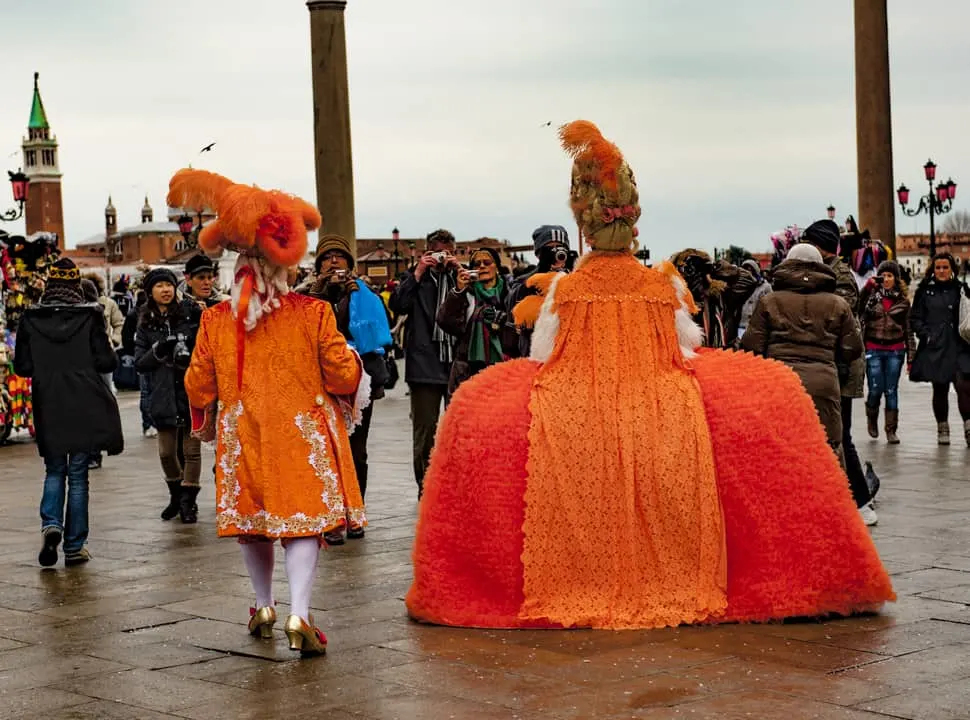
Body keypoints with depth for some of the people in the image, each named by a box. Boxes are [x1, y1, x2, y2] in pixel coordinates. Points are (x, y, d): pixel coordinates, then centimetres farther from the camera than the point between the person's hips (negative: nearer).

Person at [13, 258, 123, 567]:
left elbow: (22, 367, -1)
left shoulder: (31, 319, -4)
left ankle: (51, 524, -8)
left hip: (49, 408, 1)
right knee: (78, 475, 7)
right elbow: (105, 361, -9)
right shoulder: (89, 316, -9)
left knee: (54, 471, 17)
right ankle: (74, 546, 9)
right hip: (84, 407, -1)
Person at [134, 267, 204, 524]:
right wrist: (159, 350, -12)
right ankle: (176, 495, 31)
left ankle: (188, 502, 11)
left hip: (192, 390, -3)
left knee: (191, 449, -1)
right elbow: (139, 363, 4)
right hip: (163, 394, 3)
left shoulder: (191, 313, -1)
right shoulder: (146, 324, 7)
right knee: (167, 452, 8)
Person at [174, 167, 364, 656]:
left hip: (243, 435, 3)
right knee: (304, 521, -2)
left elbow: (199, 384, 5)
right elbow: (344, 377, -6)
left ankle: (264, 607, 32)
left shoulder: (215, 321, -4)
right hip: (304, 432, -2)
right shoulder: (313, 314, -9)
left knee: (253, 521, 18)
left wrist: (204, 420, 25)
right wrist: (351, 361, 17)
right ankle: (298, 616, -16)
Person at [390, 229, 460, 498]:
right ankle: (425, 485, 11)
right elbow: (398, 305, -8)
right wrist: (418, 272, -8)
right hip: (425, 364, -1)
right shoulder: (417, 277, 10)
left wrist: (459, 272, -6)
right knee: (425, 429, 3)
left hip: (457, 362, 1)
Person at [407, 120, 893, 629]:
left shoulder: (562, 291, 1)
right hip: (667, 418, 1)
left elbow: (540, 357, 3)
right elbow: (688, 350, 9)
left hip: (573, 419, -1)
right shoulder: (665, 288, 3)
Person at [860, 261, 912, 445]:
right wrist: (869, 285, -27)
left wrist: (911, 353, 8)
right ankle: (872, 418, 27)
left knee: (891, 391, 3)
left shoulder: (902, 300, 7)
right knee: (875, 390, -2)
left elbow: (907, 327, 11)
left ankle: (891, 430, 11)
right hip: (874, 349, -1)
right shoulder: (872, 295, 2)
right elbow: (859, 307, -19)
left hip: (895, 350, 1)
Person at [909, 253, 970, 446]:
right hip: (935, 348, 0)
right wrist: (926, 335, -7)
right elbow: (915, 319, 6)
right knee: (940, 389, 7)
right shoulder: (925, 291, 4)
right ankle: (942, 429, 19)